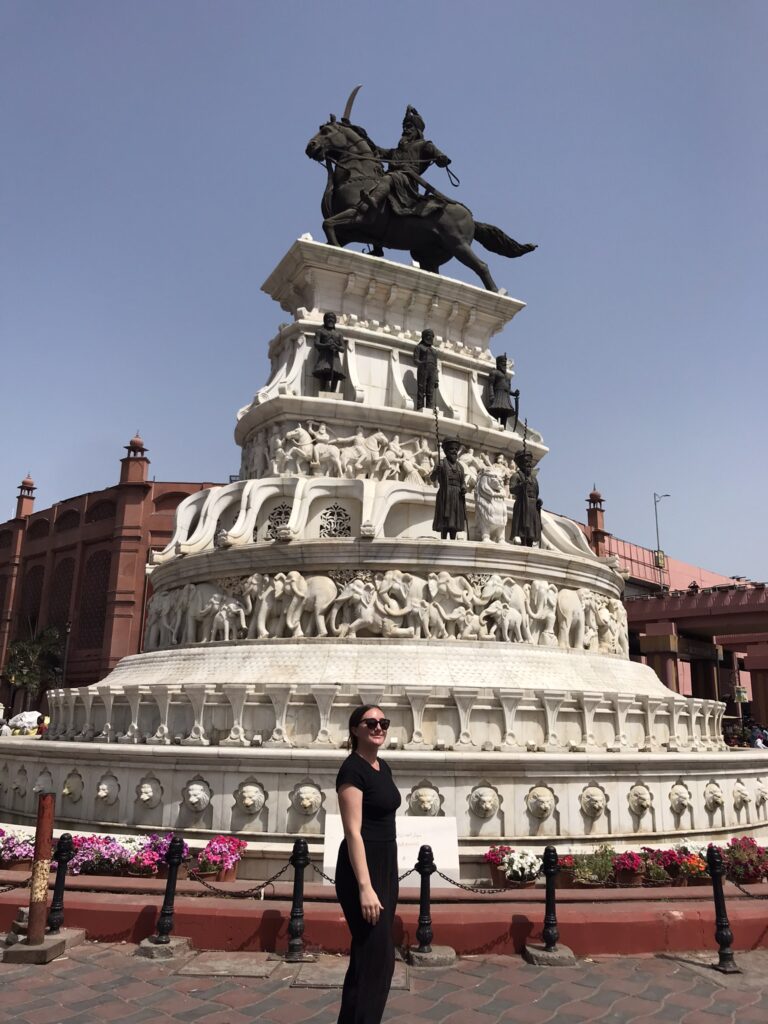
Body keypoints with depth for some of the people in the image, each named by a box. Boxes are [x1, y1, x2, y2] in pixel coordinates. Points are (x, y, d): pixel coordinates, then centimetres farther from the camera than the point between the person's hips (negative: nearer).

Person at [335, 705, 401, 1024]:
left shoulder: (383, 767, 9)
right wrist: (365, 887, -25)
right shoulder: (352, 770, -18)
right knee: (376, 956, -2)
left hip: (386, 865, 9)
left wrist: (387, 876, 19)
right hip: (362, 868, -9)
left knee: (370, 954, 17)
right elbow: (353, 832, -22)